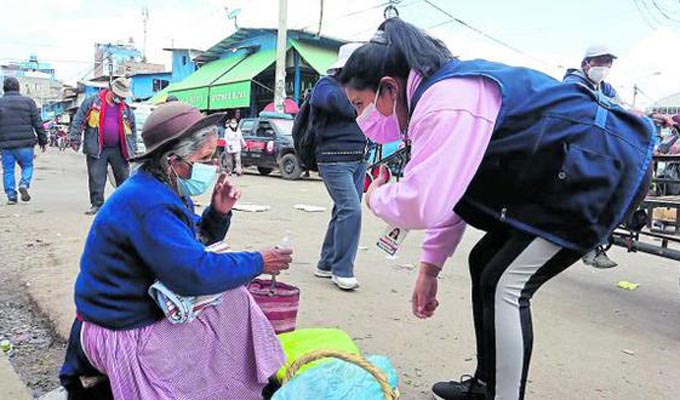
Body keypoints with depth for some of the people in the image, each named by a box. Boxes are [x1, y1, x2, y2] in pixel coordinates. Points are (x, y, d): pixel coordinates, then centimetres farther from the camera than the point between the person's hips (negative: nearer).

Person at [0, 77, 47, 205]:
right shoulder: (28, 101, 1)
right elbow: (38, 123, 1)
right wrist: (43, 140, 8)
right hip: (25, 143, -1)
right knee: (27, 166, 13)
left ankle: (11, 196, 7)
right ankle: (24, 184, -12)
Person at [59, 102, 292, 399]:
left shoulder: (165, 191, 3)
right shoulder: (149, 205, -29)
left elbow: (195, 244, 12)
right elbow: (195, 273, -33)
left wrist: (219, 213, -7)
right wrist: (258, 263, -20)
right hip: (121, 333, -10)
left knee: (231, 294, 8)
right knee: (232, 302, -11)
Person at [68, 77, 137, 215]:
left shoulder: (126, 109, 10)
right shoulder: (92, 102, 0)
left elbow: (133, 129, 18)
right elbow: (78, 120, -2)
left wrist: (132, 149, 13)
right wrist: (75, 139, -7)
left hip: (118, 150, 3)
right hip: (97, 149, -3)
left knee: (123, 177, 7)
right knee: (96, 178, 0)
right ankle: (96, 204, 10)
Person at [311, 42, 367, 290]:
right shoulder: (326, 85, -3)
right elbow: (347, 106, -25)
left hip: (358, 160, 8)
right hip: (335, 160, -8)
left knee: (344, 211, 8)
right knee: (351, 209, -16)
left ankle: (326, 264, 19)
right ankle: (342, 270, -7)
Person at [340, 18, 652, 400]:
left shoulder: (444, 102, -25)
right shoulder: (439, 90, 7)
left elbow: (422, 205, -33)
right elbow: (446, 189, 12)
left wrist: (376, 197, -9)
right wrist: (429, 268, 12)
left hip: (597, 168, -10)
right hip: (556, 172, 10)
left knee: (505, 284, -12)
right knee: (484, 262, 12)